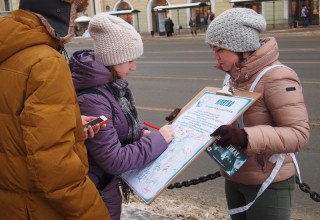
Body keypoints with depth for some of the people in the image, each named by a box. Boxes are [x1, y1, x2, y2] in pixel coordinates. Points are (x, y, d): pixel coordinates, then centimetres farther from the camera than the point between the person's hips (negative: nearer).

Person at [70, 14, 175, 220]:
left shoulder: (112, 82, -3)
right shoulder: (91, 100, -31)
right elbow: (114, 161, -28)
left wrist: (142, 132, -4)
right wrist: (158, 139, -20)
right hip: (97, 192, -8)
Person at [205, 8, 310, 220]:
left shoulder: (276, 78, -21)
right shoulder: (234, 76, 3)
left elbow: (299, 134, -27)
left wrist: (246, 137, -40)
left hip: (268, 183, -7)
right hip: (234, 178, 7)